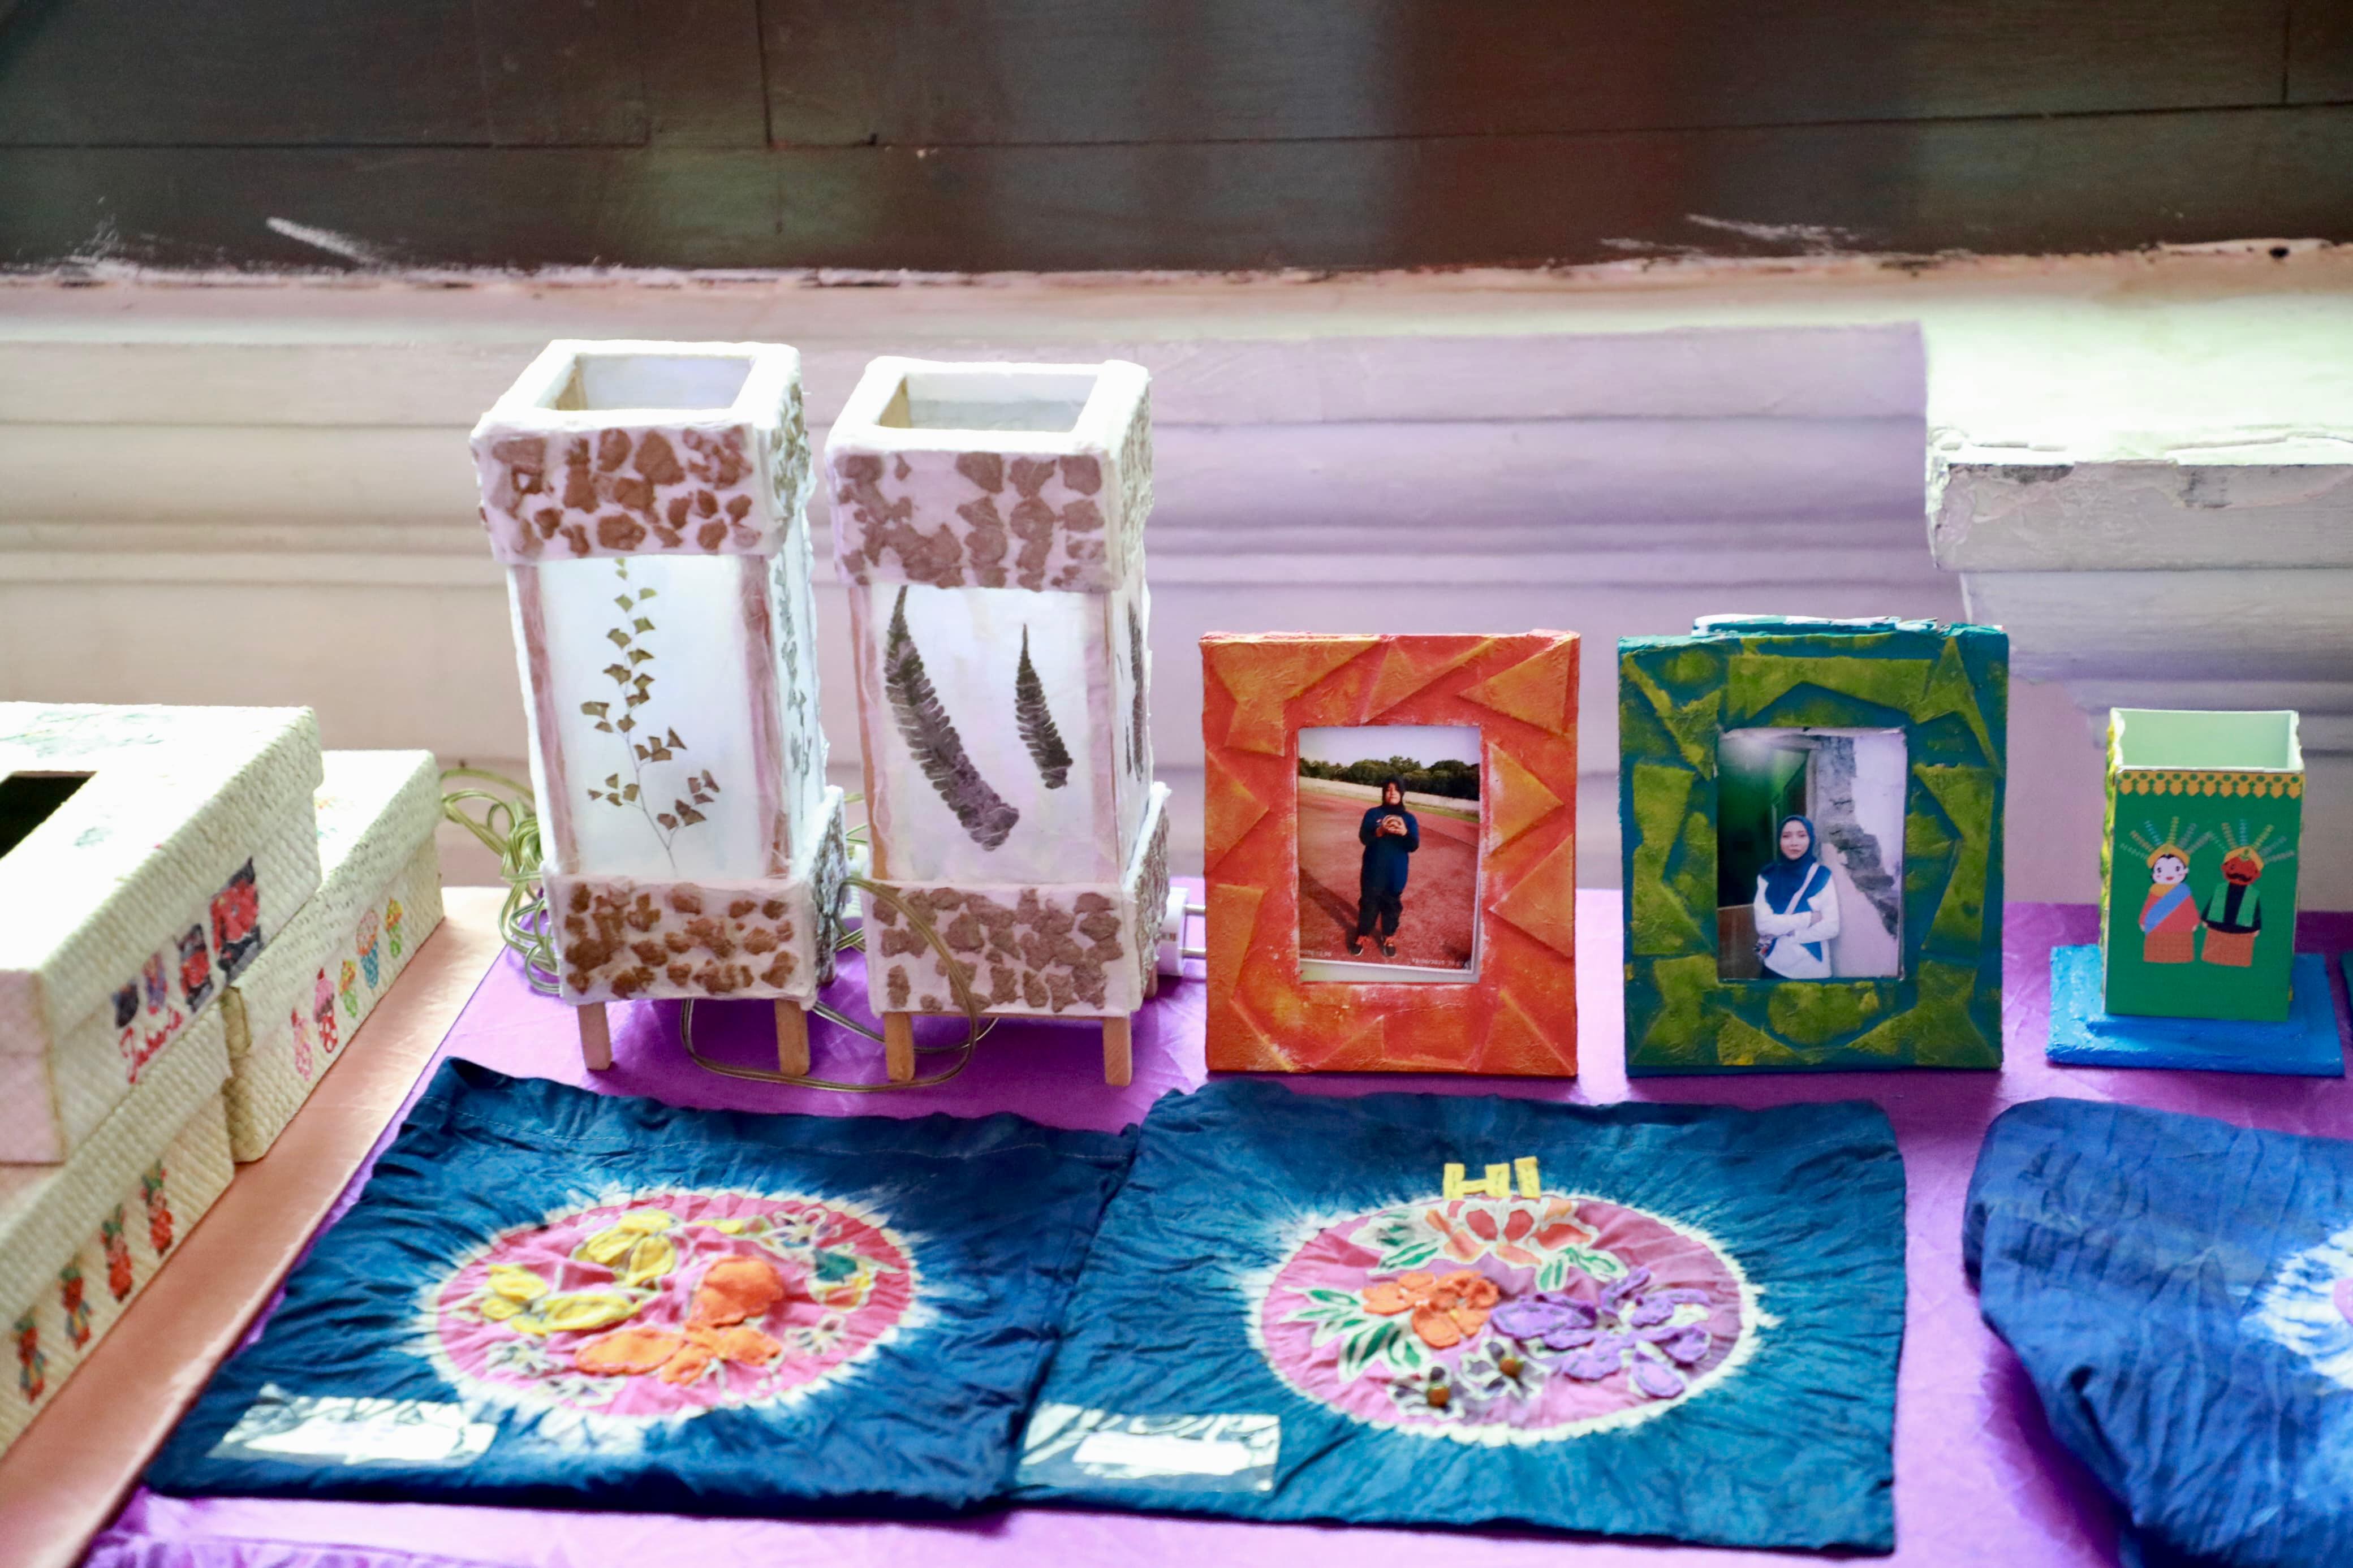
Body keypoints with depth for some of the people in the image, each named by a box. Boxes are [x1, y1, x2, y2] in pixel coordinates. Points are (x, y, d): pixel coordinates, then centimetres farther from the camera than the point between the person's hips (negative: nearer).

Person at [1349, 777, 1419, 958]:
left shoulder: (1409, 819, 0)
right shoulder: (1373, 814, -2)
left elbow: (1414, 846, -7)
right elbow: (1363, 838, -12)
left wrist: (1404, 833, -28)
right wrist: (1380, 831, -32)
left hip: (1396, 872, 1)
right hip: (1373, 870, -1)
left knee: (1392, 904, 9)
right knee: (1368, 902, 7)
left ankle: (1389, 938, 23)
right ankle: (1362, 935, 22)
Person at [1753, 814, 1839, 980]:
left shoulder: (1823, 876, -5)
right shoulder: (1767, 878, -3)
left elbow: (1831, 927, -11)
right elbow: (1763, 924, -12)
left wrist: (1782, 933, -14)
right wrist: (1809, 918, -16)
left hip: (1814, 969, -1)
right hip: (1777, 968, 1)